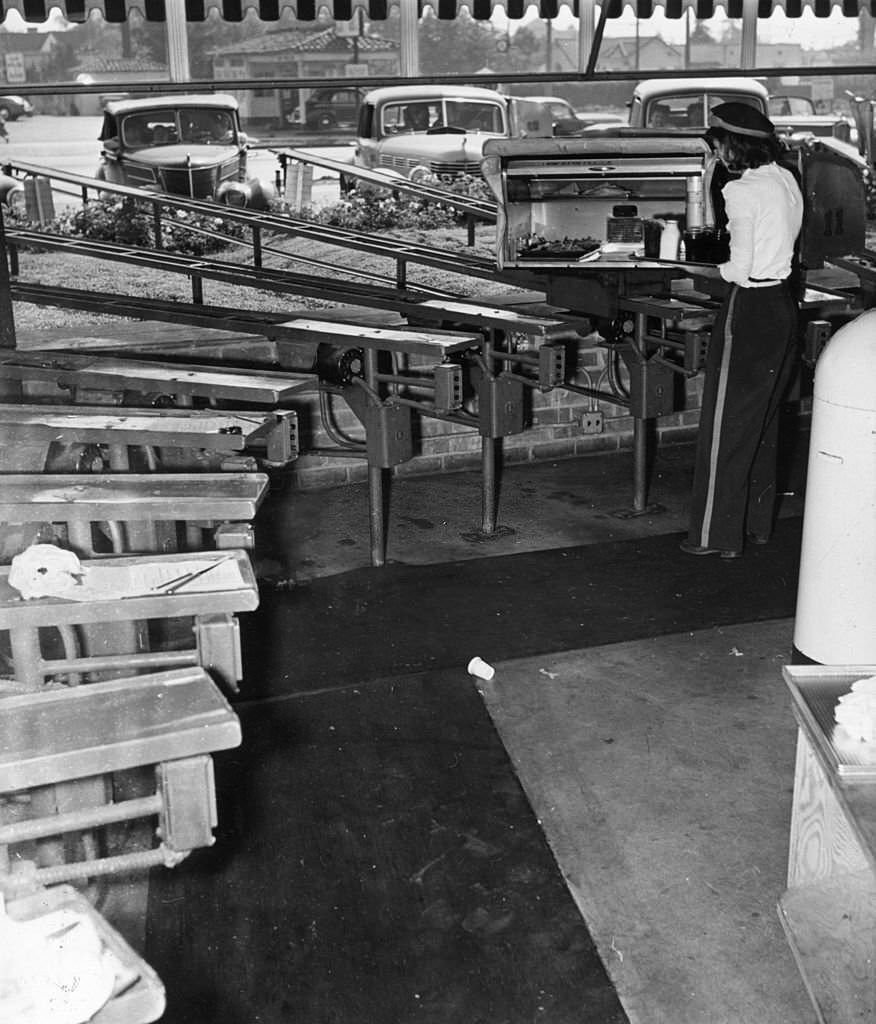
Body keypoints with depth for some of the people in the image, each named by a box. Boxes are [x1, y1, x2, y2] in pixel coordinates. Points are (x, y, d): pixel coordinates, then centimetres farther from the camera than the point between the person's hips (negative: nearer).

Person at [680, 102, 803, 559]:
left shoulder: (742, 190, -18)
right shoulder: (786, 181, 9)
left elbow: (740, 267, -19)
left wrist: (716, 268, 1)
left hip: (749, 310, -9)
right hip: (783, 302, 9)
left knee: (726, 424, 0)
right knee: (764, 421, 17)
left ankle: (717, 534, 7)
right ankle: (758, 522, 27)